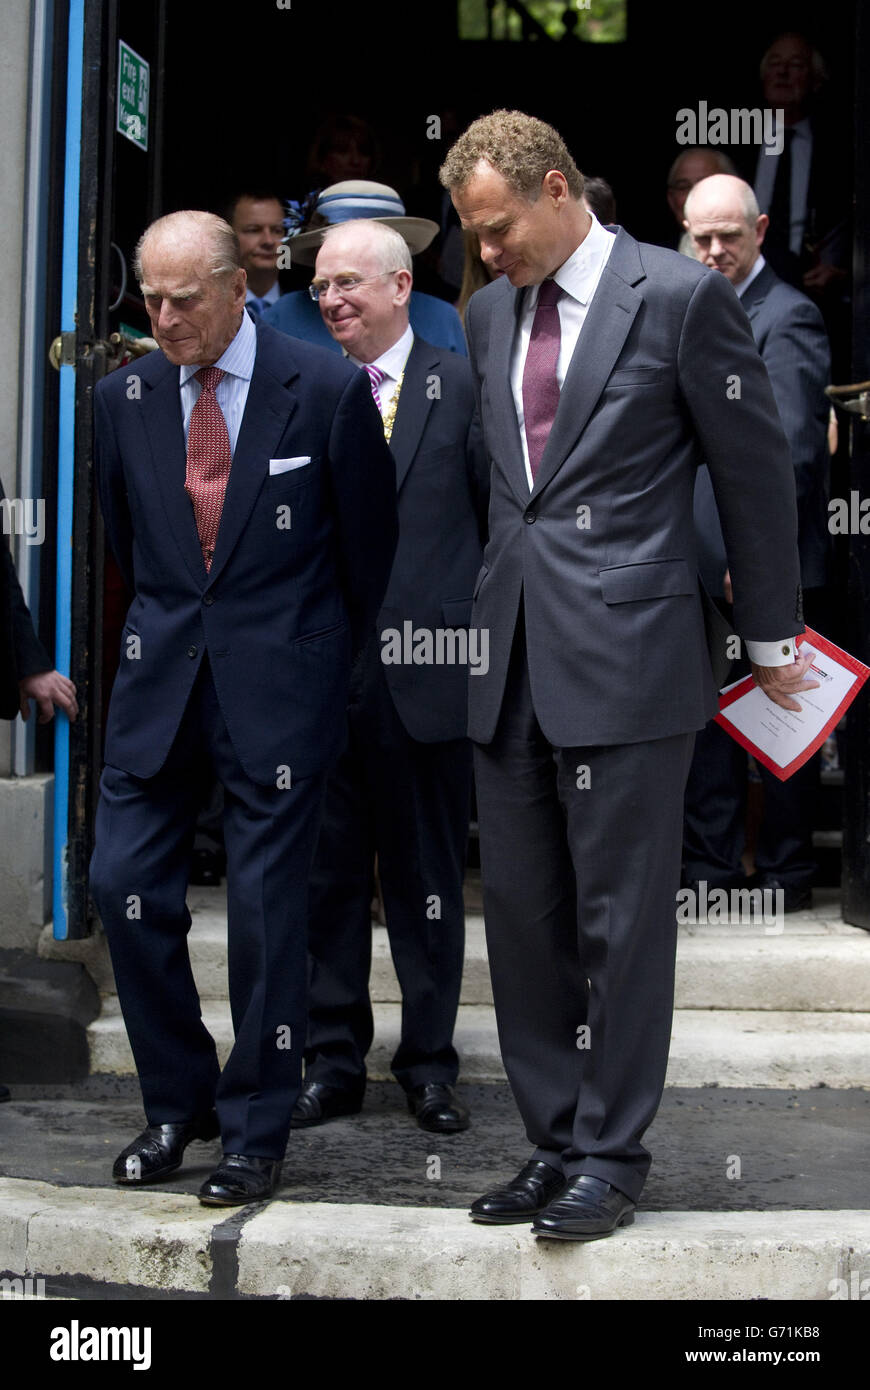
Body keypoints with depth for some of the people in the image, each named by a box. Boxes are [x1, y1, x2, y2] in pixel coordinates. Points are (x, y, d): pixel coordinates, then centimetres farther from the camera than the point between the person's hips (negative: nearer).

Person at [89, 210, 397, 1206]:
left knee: (267, 906, 0)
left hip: (280, 684, -4)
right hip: (160, 675, 4)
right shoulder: (124, 399, 4)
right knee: (125, 884, 1)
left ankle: (255, 1131, 14)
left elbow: (367, 544, 3)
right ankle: (176, 1104, 20)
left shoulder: (327, 392, -7)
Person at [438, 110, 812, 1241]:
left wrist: (770, 637, 6)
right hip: (514, 659, 7)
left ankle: (611, 1157, 10)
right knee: (523, 915, 9)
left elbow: (757, 472, 0)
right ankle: (555, 1143, 20)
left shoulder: (682, 297, -5)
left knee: (622, 918, -1)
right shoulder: (491, 313, 14)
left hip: (627, 656, -6)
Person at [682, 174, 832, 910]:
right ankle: (711, 869, 20)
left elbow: (792, 448, -17)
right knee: (710, 717, 11)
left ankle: (785, 873, 13)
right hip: (708, 560, 8)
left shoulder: (787, 316, -11)